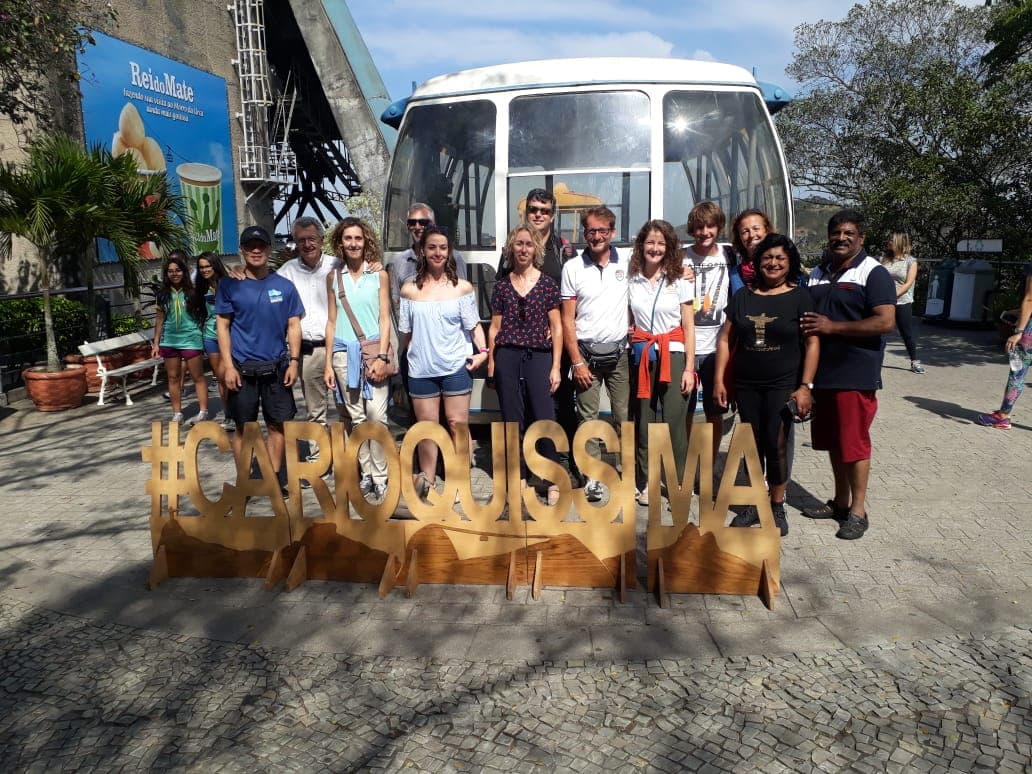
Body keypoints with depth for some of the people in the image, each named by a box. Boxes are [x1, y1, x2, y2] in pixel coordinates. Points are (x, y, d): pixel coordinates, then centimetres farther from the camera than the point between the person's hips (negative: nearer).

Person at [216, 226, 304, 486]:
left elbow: (293, 325, 5)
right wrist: (228, 365, -8)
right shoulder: (230, 286, 1)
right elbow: (223, 326, 0)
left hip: (276, 367, 1)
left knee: (278, 424, 5)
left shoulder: (284, 286, 4)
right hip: (242, 368, -1)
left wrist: (294, 361, -4)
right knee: (243, 426, 7)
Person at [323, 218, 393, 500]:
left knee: (376, 415, -10)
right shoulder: (334, 277, 10)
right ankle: (366, 474, 15)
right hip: (344, 353, 2)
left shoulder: (379, 275, 5)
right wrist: (328, 363, 7)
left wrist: (382, 357, -9)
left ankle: (380, 477, -1)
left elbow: (385, 319, 2)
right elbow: (331, 321, 12)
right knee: (357, 417, 5)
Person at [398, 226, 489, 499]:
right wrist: (414, 355, 8)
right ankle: (426, 478, 22)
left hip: (456, 366, -1)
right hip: (421, 369, 1)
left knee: (458, 423, 0)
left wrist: (483, 351, -10)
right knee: (427, 426, 8)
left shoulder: (462, 287, 2)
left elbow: (473, 325, 2)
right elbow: (405, 332, 10)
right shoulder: (409, 289, 4)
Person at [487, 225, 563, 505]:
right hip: (507, 357, 2)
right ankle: (519, 478, 16)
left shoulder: (547, 283, 4)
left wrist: (556, 366, -2)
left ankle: (554, 481, 3)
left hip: (538, 356, -2)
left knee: (544, 419, -8)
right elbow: (495, 327, 11)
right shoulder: (502, 285, 9)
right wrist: (490, 363, 5)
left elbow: (556, 328, 3)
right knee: (513, 420, 6)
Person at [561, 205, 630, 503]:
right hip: (587, 352, -1)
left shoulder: (626, 264, 3)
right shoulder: (573, 267, 0)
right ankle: (592, 477, 7)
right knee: (588, 417, 1)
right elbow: (567, 320, -1)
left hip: (619, 352, 1)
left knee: (625, 416, 3)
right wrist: (577, 361, -6)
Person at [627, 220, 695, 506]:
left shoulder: (679, 282, 4)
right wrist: (629, 334, -1)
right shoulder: (631, 281, 7)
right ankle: (645, 483, 12)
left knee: (674, 422, -7)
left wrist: (689, 368, -4)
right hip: (642, 356, 1)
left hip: (673, 355, -1)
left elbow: (689, 329, 3)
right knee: (644, 422, 1)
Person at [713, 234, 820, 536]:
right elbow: (726, 339, 8)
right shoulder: (743, 296, 8)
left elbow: (812, 343, -4)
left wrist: (805, 386, -11)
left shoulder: (799, 297, -1)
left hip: (782, 386, -3)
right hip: (746, 385, 3)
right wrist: (719, 380, 4)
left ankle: (777, 507, 12)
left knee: (776, 445, -5)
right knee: (752, 445, 9)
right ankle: (754, 503, 23)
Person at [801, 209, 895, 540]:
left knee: (854, 442, -1)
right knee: (832, 441, 14)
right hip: (822, 373, 7)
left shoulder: (873, 273, -7)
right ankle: (840, 500, 28)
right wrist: (806, 326, 4)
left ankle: (858, 510, 11)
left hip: (856, 376, -7)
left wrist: (832, 327, -19)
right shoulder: (818, 274, 14)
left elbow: (885, 321, -17)